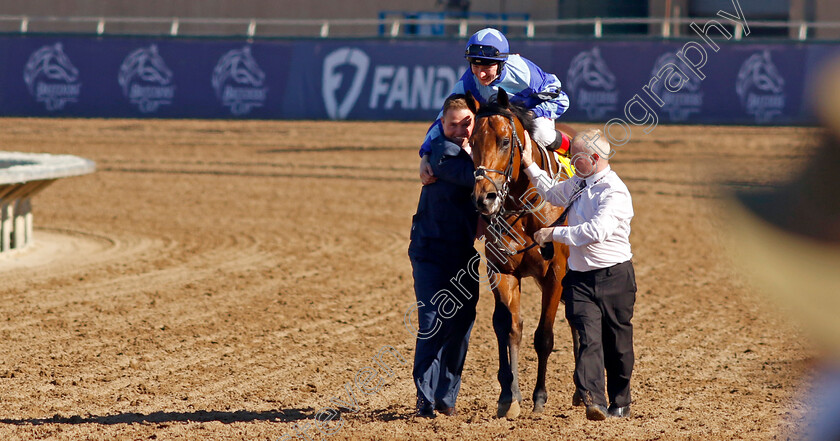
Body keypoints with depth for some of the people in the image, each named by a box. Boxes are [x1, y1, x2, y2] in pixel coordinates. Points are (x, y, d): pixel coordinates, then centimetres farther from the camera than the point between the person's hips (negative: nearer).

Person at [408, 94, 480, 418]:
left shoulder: (475, 150, 9)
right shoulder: (442, 151, -14)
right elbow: (472, 175, -29)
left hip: (466, 252, 7)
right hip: (432, 251, -7)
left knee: (461, 327, 9)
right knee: (433, 324, -12)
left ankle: (446, 397, 19)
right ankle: (425, 398, -8)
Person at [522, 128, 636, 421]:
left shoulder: (614, 192, -14)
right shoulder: (578, 185, 12)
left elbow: (596, 231, -27)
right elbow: (552, 193, 36)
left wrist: (554, 234, -19)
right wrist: (530, 166, 28)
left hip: (613, 276, -5)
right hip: (580, 277, 6)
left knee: (617, 343, 7)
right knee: (588, 338, -12)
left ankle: (620, 403, 22)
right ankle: (593, 400, -26)